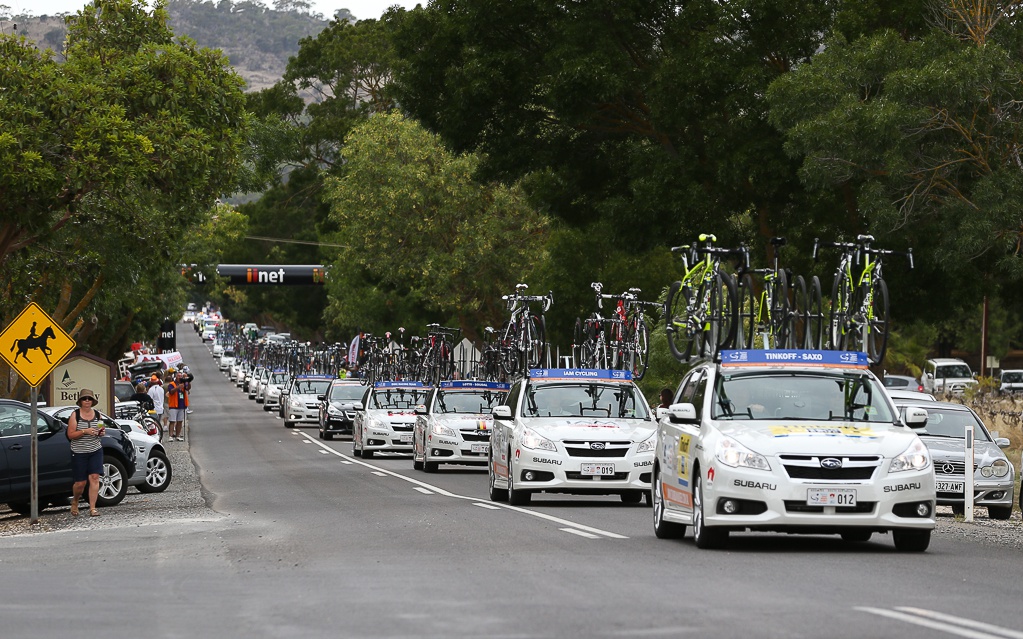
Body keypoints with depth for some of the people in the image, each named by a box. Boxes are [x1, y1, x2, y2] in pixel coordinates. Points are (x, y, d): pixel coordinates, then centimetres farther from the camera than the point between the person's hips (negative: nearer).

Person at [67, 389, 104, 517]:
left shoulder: (96, 414, 7)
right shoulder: (75, 415, -5)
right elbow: (70, 434, -9)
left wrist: (101, 432, -1)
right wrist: (85, 431, -22)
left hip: (95, 451, 3)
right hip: (79, 452, -3)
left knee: (94, 478, -10)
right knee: (80, 483, 1)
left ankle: (92, 508, -8)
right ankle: (75, 501, 31)